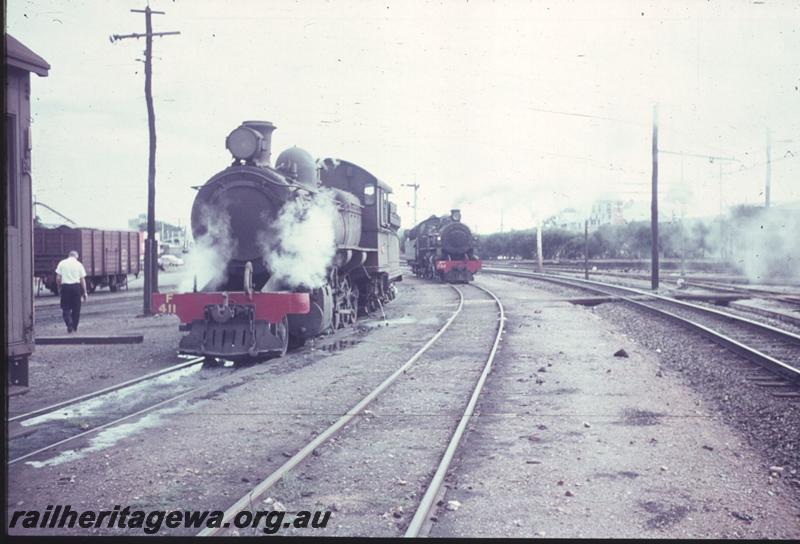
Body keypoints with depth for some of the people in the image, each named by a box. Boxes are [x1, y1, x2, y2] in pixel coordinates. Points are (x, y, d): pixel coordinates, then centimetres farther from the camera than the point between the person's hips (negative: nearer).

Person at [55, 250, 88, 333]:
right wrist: (85, 292, 6)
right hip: (76, 286, 0)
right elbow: (82, 280, 2)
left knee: (65, 308, 6)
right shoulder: (79, 264, 3)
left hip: (65, 286, 0)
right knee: (76, 308, 12)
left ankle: (69, 324, -14)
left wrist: (59, 288, 15)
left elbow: (58, 278, 0)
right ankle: (74, 327, 18)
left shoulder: (62, 263, 3)